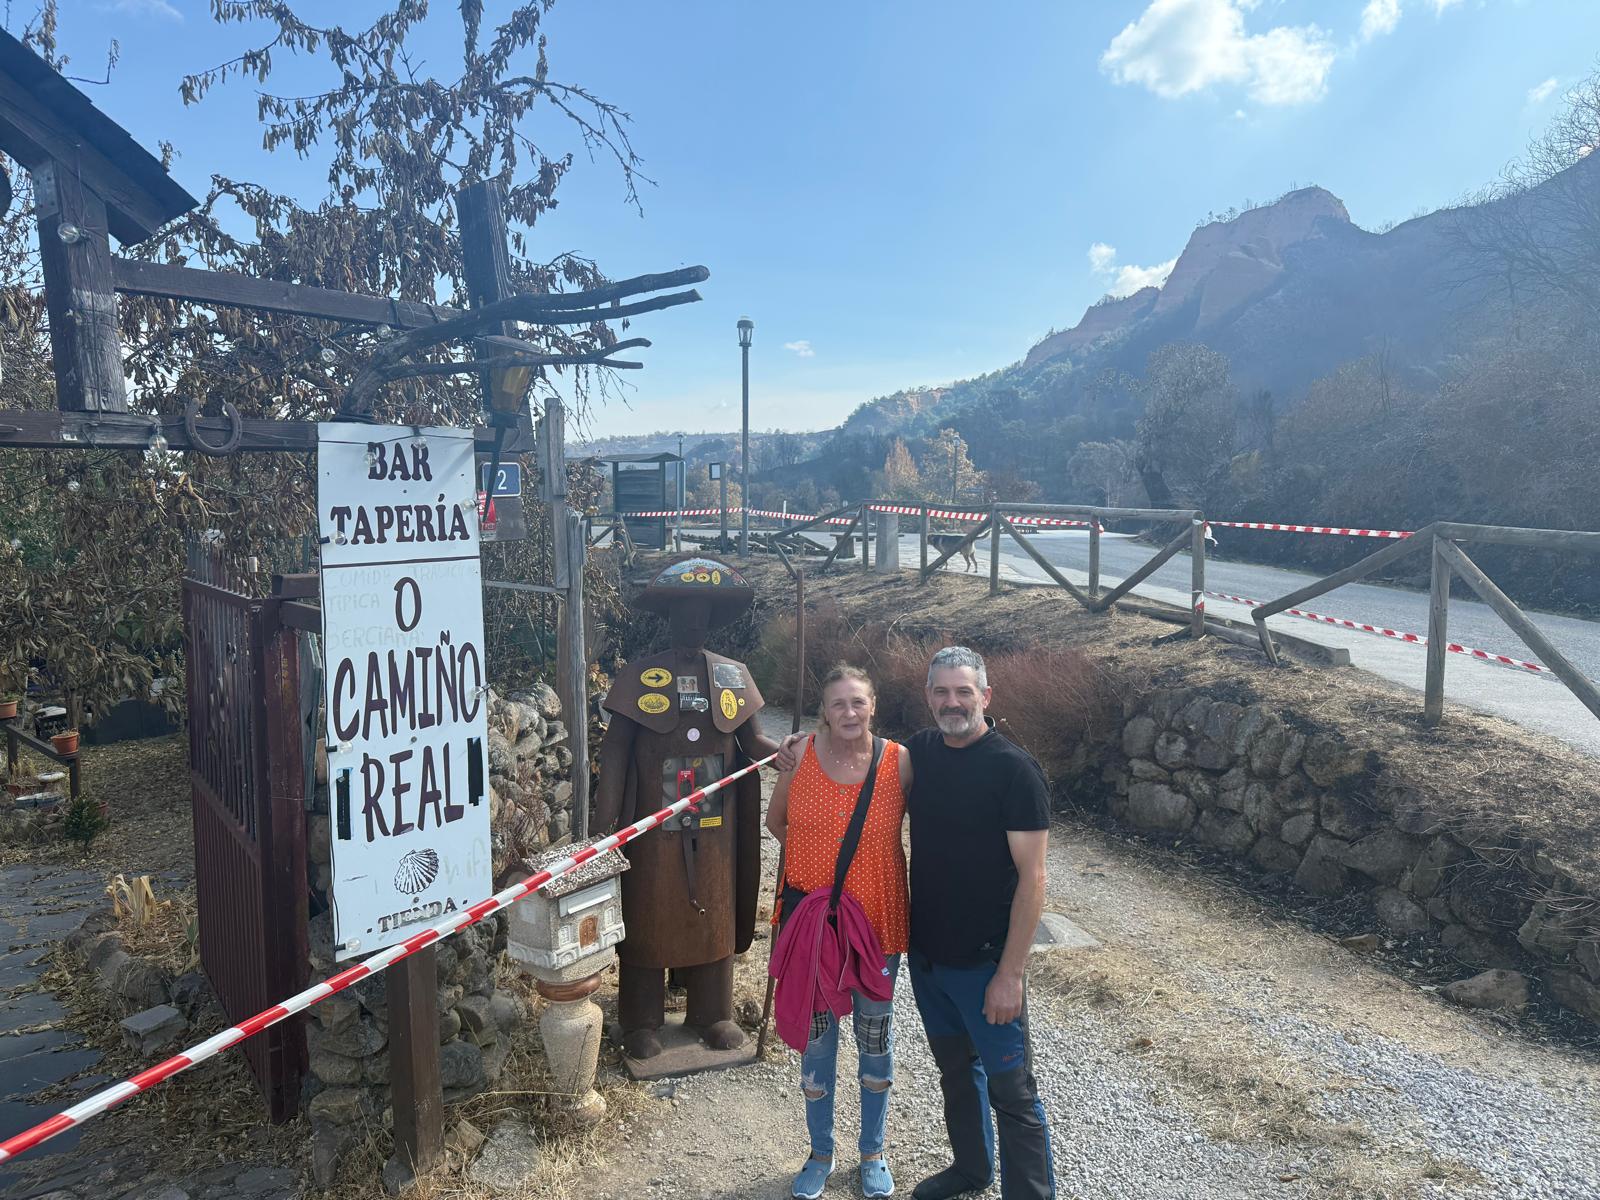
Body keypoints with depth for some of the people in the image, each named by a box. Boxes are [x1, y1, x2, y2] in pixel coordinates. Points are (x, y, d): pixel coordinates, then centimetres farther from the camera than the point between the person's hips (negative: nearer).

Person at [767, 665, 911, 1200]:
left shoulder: (900, 761, -12)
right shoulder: (803, 753, -9)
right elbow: (776, 821, 6)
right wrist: (814, 855, 2)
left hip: (877, 920, -1)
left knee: (875, 1038, 17)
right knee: (816, 1039, 16)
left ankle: (873, 1151, 40)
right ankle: (821, 1153, 38)